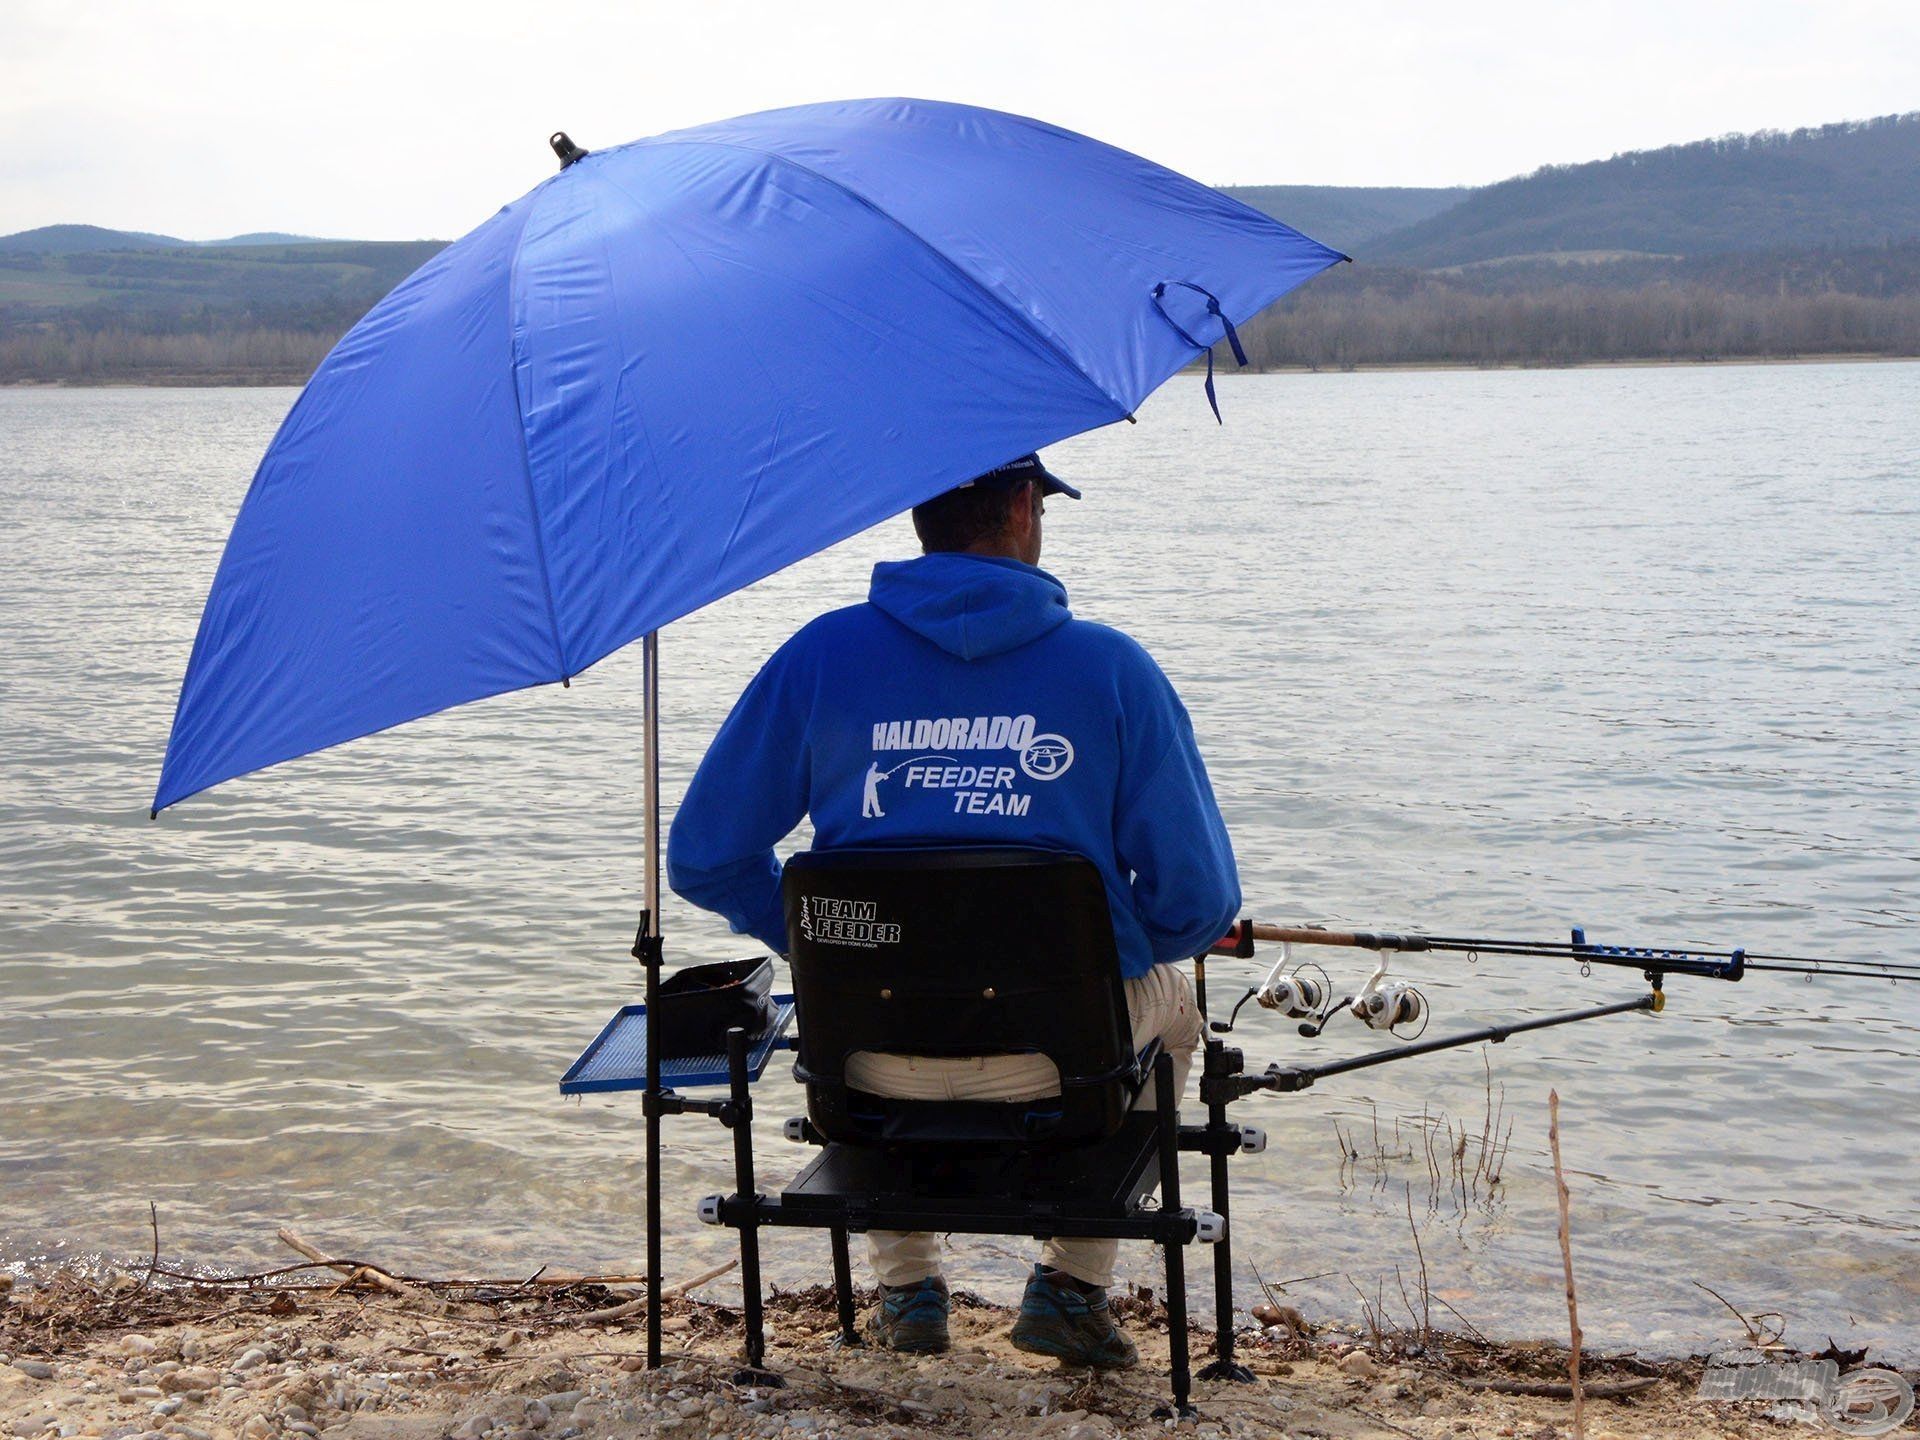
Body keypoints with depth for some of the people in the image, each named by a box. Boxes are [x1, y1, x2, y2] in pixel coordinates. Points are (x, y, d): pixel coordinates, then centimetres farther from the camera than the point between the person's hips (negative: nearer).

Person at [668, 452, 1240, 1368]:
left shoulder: (821, 656, -3)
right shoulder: (1112, 668, -7)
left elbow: (703, 861, 1)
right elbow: (1197, 903, -7)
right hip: (1057, 1057, -1)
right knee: (1173, 1002, 34)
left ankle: (905, 1283, 33)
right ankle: (1074, 1282, 27)